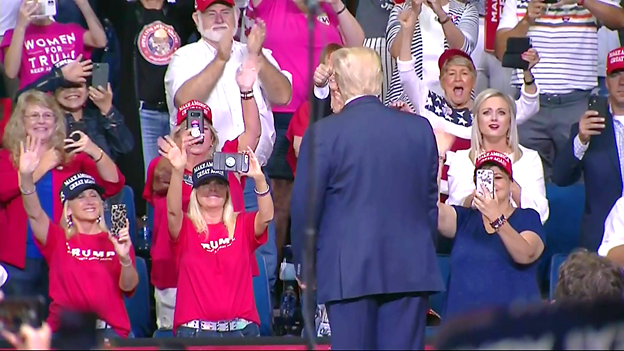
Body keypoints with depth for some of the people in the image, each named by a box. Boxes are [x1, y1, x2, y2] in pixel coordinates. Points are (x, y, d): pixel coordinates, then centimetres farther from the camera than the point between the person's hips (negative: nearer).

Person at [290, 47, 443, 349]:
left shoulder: (323, 134, -6)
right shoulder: (420, 129, 6)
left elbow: (305, 207, -3)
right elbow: (430, 201, 13)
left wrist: (303, 263, 10)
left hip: (348, 271, -3)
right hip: (411, 268, 3)